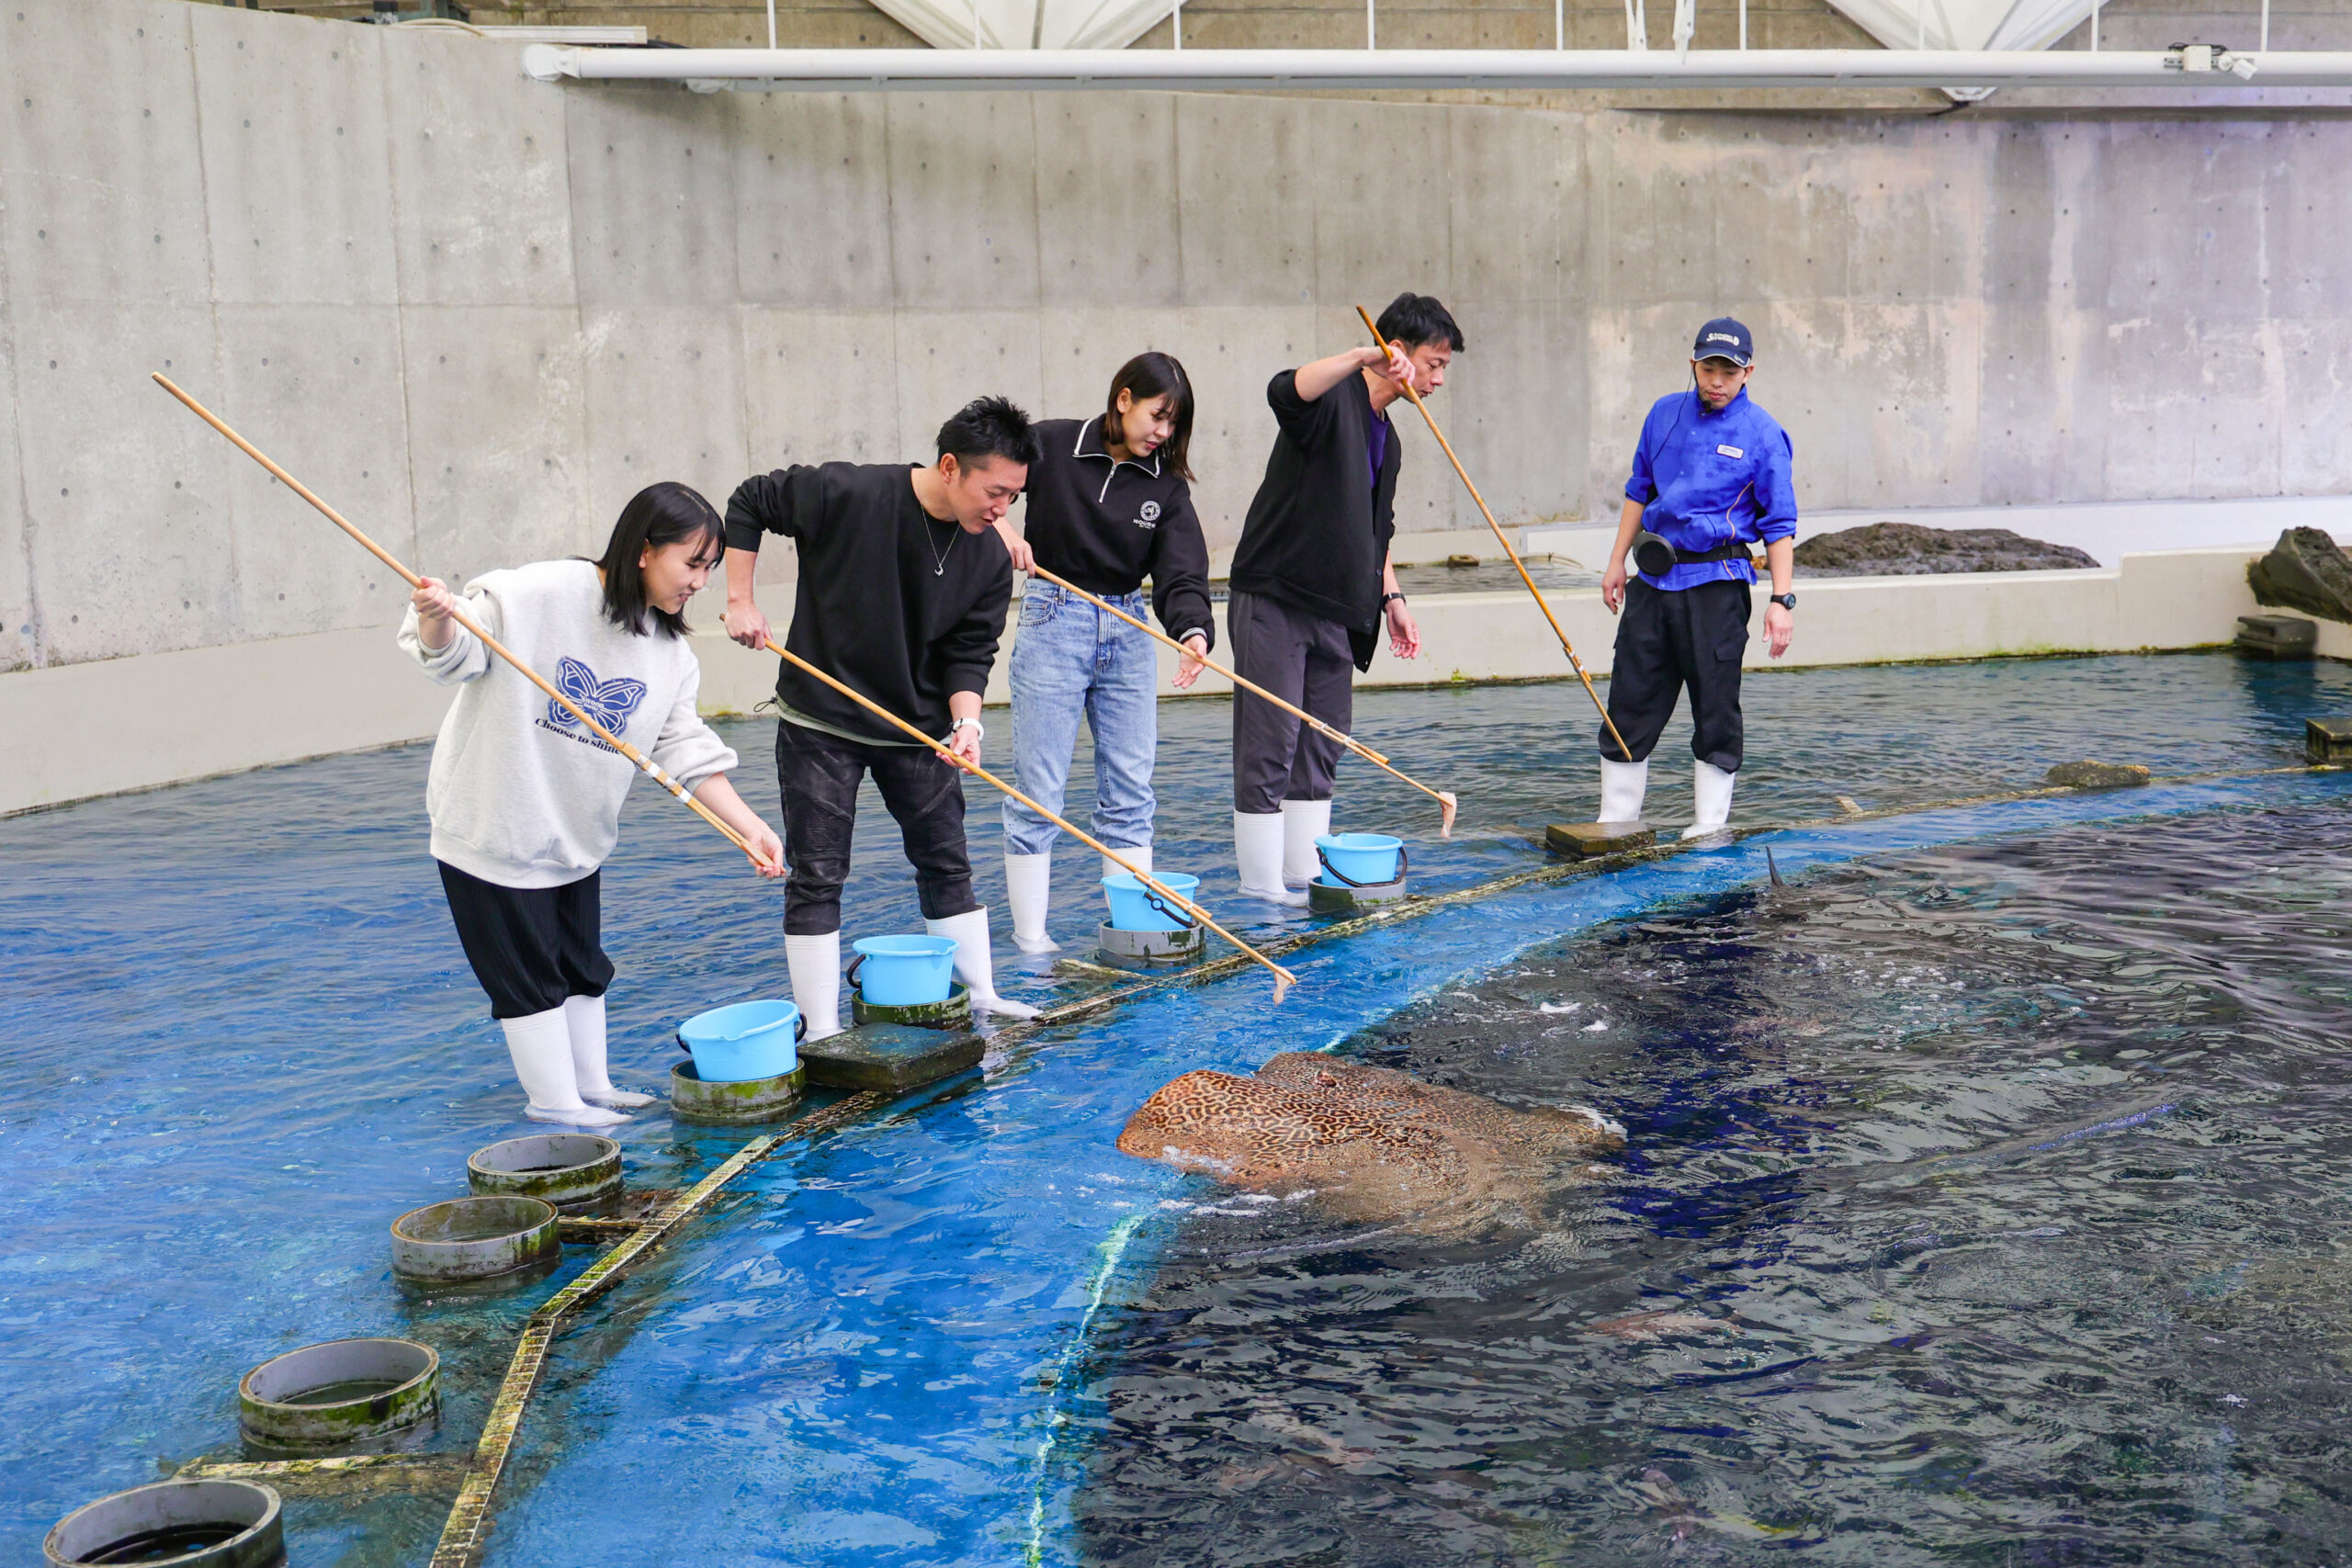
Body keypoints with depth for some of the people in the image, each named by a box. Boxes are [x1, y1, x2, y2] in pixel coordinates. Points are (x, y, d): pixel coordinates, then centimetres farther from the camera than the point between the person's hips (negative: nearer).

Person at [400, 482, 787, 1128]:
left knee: (583, 970, 19)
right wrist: (436, 619, -43)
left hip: (577, 837, 7)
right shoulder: (538, 594, -20)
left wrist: (749, 826, -12)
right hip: (493, 827, -7)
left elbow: (686, 749, -2)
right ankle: (557, 1105, 16)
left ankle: (592, 1089, 34)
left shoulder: (670, 653, -1)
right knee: (530, 976, 3)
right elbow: (455, 654, -19)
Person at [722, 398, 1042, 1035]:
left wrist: (966, 721, -21)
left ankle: (981, 994, 26)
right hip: (819, 724, -4)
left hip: (919, 728, 4)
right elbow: (749, 503, -7)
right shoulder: (847, 494, -22)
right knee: (817, 876, -1)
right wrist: (741, 600, -9)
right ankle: (822, 1030, 6)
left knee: (947, 864, 12)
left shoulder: (990, 558, -9)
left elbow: (969, 652, -4)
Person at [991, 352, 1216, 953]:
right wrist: (997, 524, -21)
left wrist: (1193, 630, -27)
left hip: (1128, 633, 4)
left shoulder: (1167, 484, 1)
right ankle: (1029, 936, 8)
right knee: (1038, 791, -1)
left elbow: (1180, 573, -7)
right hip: (1053, 624, -4)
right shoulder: (1053, 444, -7)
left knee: (1130, 791, 7)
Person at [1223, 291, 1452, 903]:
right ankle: (1262, 885, 2)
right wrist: (1363, 358, -43)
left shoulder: (1386, 438, 17)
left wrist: (1391, 598, 19)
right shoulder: (1334, 401, -11)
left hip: (1336, 610, 9)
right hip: (1274, 600, -9)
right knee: (1270, 746, -4)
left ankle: (1306, 875, 19)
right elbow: (1286, 391, -36)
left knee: (1322, 749, 11)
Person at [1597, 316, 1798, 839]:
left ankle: (1709, 826, 10)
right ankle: (1615, 821, 16)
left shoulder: (1763, 434, -4)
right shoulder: (1664, 414, 9)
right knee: (1630, 702, 6)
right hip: (1652, 578, 4)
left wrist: (1782, 600, -10)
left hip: (1717, 583, -4)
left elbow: (1779, 525, -4)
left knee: (1715, 710, 0)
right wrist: (1617, 561, 16)